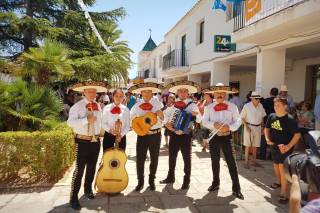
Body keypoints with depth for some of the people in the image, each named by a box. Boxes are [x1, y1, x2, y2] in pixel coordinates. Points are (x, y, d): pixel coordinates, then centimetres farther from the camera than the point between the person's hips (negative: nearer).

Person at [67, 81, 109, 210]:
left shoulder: (98, 106, 8)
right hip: (83, 141, -6)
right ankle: (74, 198, 8)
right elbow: (70, 122, -22)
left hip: (96, 140, 6)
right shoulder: (77, 106, -10)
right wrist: (86, 120, -30)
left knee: (91, 167, 17)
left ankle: (88, 190, 37)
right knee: (79, 169, -4)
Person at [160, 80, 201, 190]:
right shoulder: (172, 104, 7)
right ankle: (170, 177, 32)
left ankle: (186, 181, 18)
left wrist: (196, 115, -30)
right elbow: (166, 117, 8)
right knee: (172, 156, 15)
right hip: (174, 133, 4)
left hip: (186, 134, -4)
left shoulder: (192, 105, -3)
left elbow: (199, 120, -10)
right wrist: (167, 124, -11)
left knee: (186, 158, 6)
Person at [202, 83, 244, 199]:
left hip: (227, 136, -2)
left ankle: (236, 188, 5)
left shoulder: (232, 106, 0)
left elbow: (238, 121, -4)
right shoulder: (209, 107, 4)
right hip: (213, 136, 2)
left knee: (231, 161, -4)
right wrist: (214, 124, -22)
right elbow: (204, 121, -3)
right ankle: (215, 183, 33)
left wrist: (229, 127, -22)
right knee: (215, 161, 15)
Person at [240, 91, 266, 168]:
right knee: (248, 145, -1)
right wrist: (246, 127, -14)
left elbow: (262, 117, 13)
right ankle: (246, 162, 8)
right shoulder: (247, 106, -10)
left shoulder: (260, 106, 2)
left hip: (258, 127, 4)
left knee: (255, 146, 12)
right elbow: (242, 117, -7)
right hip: (249, 127, -4)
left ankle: (254, 161, 25)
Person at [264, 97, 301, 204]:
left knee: (282, 168, -8)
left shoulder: (289, 119, -19)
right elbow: (267, 128, 12)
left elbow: (297, 134, -19)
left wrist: (289, 146, -28)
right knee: (276, 165, 23)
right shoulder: (271, 116, -3)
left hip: (284, 148, -6)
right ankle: (279, 182, 49)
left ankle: (283, 194, -1)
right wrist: (267, 139, -2)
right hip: (274, 146, 6)